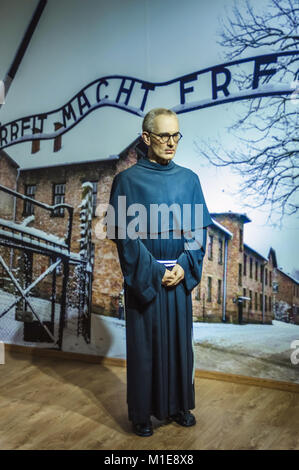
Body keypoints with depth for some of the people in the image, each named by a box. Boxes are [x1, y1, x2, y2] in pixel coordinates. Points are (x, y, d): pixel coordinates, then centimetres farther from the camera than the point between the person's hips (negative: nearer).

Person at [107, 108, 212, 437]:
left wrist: (184, 265, -10)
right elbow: (123, 234, -9)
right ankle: (142, 412, 27)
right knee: (144, 342, 7)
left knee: (179, 339, 13)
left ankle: (178, 405, 34)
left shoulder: (189, 179, 6)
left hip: (179, 275, 4)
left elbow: (199, 228, 4)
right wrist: (154, 272, -13)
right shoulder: (127, 180, -5)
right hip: (143, 278, -3)